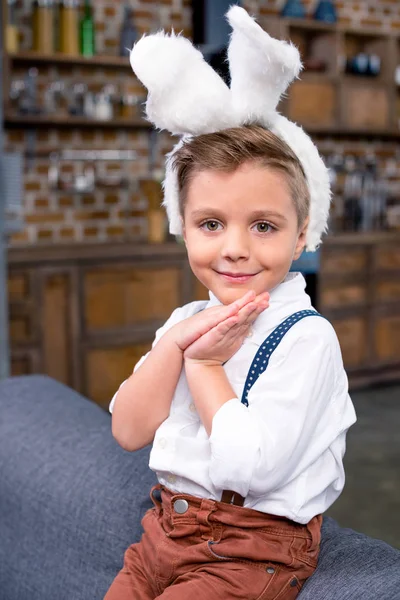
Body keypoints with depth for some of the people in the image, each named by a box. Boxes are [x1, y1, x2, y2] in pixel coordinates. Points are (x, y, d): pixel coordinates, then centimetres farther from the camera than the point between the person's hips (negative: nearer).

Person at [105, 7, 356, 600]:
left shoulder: (305, 336, -17)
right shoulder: (187, 320, 4)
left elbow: (250, 467, -26)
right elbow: (128, 432, -2)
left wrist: (203, 364, -16)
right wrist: (175, 345, -15)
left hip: (255, 546, -6)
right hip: (167, 526, 7)